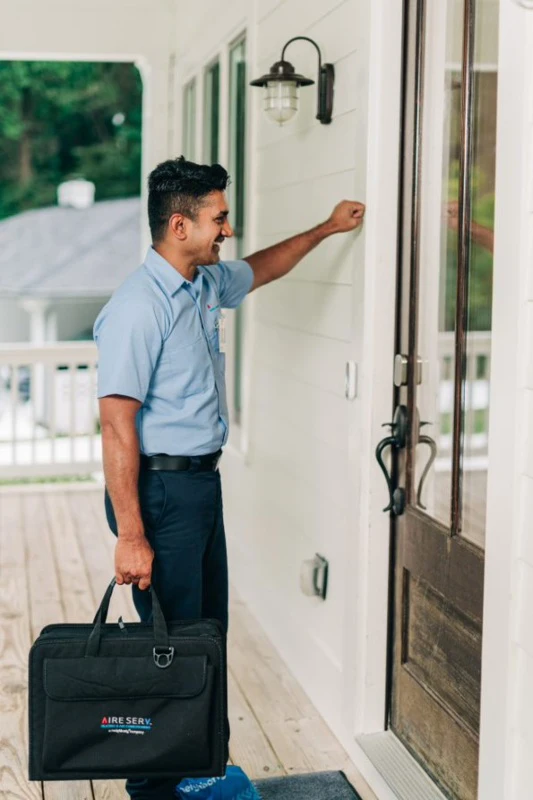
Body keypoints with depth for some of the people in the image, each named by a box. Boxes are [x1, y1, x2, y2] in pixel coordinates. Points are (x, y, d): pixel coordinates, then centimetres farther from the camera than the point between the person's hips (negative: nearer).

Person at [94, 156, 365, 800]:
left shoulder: (208, 284, 7)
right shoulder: (137, 307, -20)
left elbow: (260, 269, 32)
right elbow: (117, 427, -23)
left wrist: (325, 229, 30)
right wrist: (131, 536, -25)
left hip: (202, 481, 9)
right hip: (160, 489, -9)